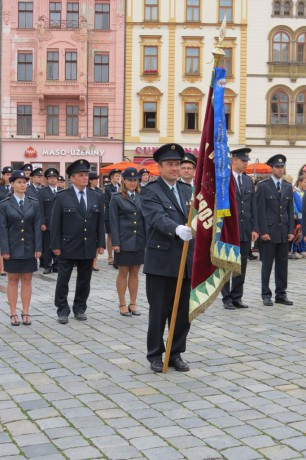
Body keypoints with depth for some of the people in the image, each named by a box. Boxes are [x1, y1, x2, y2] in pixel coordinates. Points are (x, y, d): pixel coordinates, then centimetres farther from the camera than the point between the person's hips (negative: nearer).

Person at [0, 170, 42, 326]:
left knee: (27, 280, 6)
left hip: (29, 248, 2)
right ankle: (13, 314, 9)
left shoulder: (34, 203, 3)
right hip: (13, 248, -2)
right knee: (13, 280, 4)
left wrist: (38, 248, -4)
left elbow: (37, 226, 2)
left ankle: (26, 313, 12)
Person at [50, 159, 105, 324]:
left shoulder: (96, 197, 6)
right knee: (63, 280, 4)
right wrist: (55, 245, -9)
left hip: (88, 247, 3)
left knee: (84, 280, 10)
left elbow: (100, 222, 8)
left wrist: (101, 244, 3)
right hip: (67, 247, -3)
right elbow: (55, 223, -5)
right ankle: (63, 311, 14)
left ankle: (79, 309, 23)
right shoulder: (62, 197, -4)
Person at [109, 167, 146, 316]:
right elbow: (114, 221, -5)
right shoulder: (116, 198, -2)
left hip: (139, 241, 3)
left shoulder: (141, 197, 8)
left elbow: (145, 219, 10)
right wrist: (115, 242, -11)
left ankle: (133, 304, 18)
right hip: (124, 241, -3)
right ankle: (122, 305, 13)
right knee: (123, 273, 4)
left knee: (134, 273, 9)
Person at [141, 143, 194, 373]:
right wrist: (177, 229, -39)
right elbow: (158, 218, -22)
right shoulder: (150, 191, -5)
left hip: (186, 261, 5)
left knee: (183, 311, 10)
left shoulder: (187, 190, 15)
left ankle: (176, 353, 22)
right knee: (159, 311, 3)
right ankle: (155, 355, 15)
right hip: (161, 261, -5)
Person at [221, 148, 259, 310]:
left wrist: (254, 228, 5)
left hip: (245, 231, 5)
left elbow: (253, 207, 12)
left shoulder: (249, 181, 12)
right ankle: (227, 298, 12)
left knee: (241, 266, 9)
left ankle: (237, 297, 18)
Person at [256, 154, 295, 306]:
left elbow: (290, 210, 12)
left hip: (284, 232, 5)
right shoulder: (263, 186, -3)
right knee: (267, 264, 0)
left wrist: (291, 230, 4)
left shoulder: (288, 187, 12)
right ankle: (266, 294, 9)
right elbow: (260, 210, -7)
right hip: (269, 232, -5)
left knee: (283, 264, 7)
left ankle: (281, 294, 15)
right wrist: (263, 231, -12)